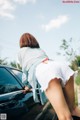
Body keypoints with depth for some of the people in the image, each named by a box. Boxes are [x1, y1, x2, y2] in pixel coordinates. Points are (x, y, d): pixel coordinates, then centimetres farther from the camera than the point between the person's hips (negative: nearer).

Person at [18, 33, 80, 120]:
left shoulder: (21, 52, 31)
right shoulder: (40, 50, 43)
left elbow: (25, 70, 35)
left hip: (44, 71, -5)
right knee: (73, 108, 16)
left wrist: (29, 86, 51)